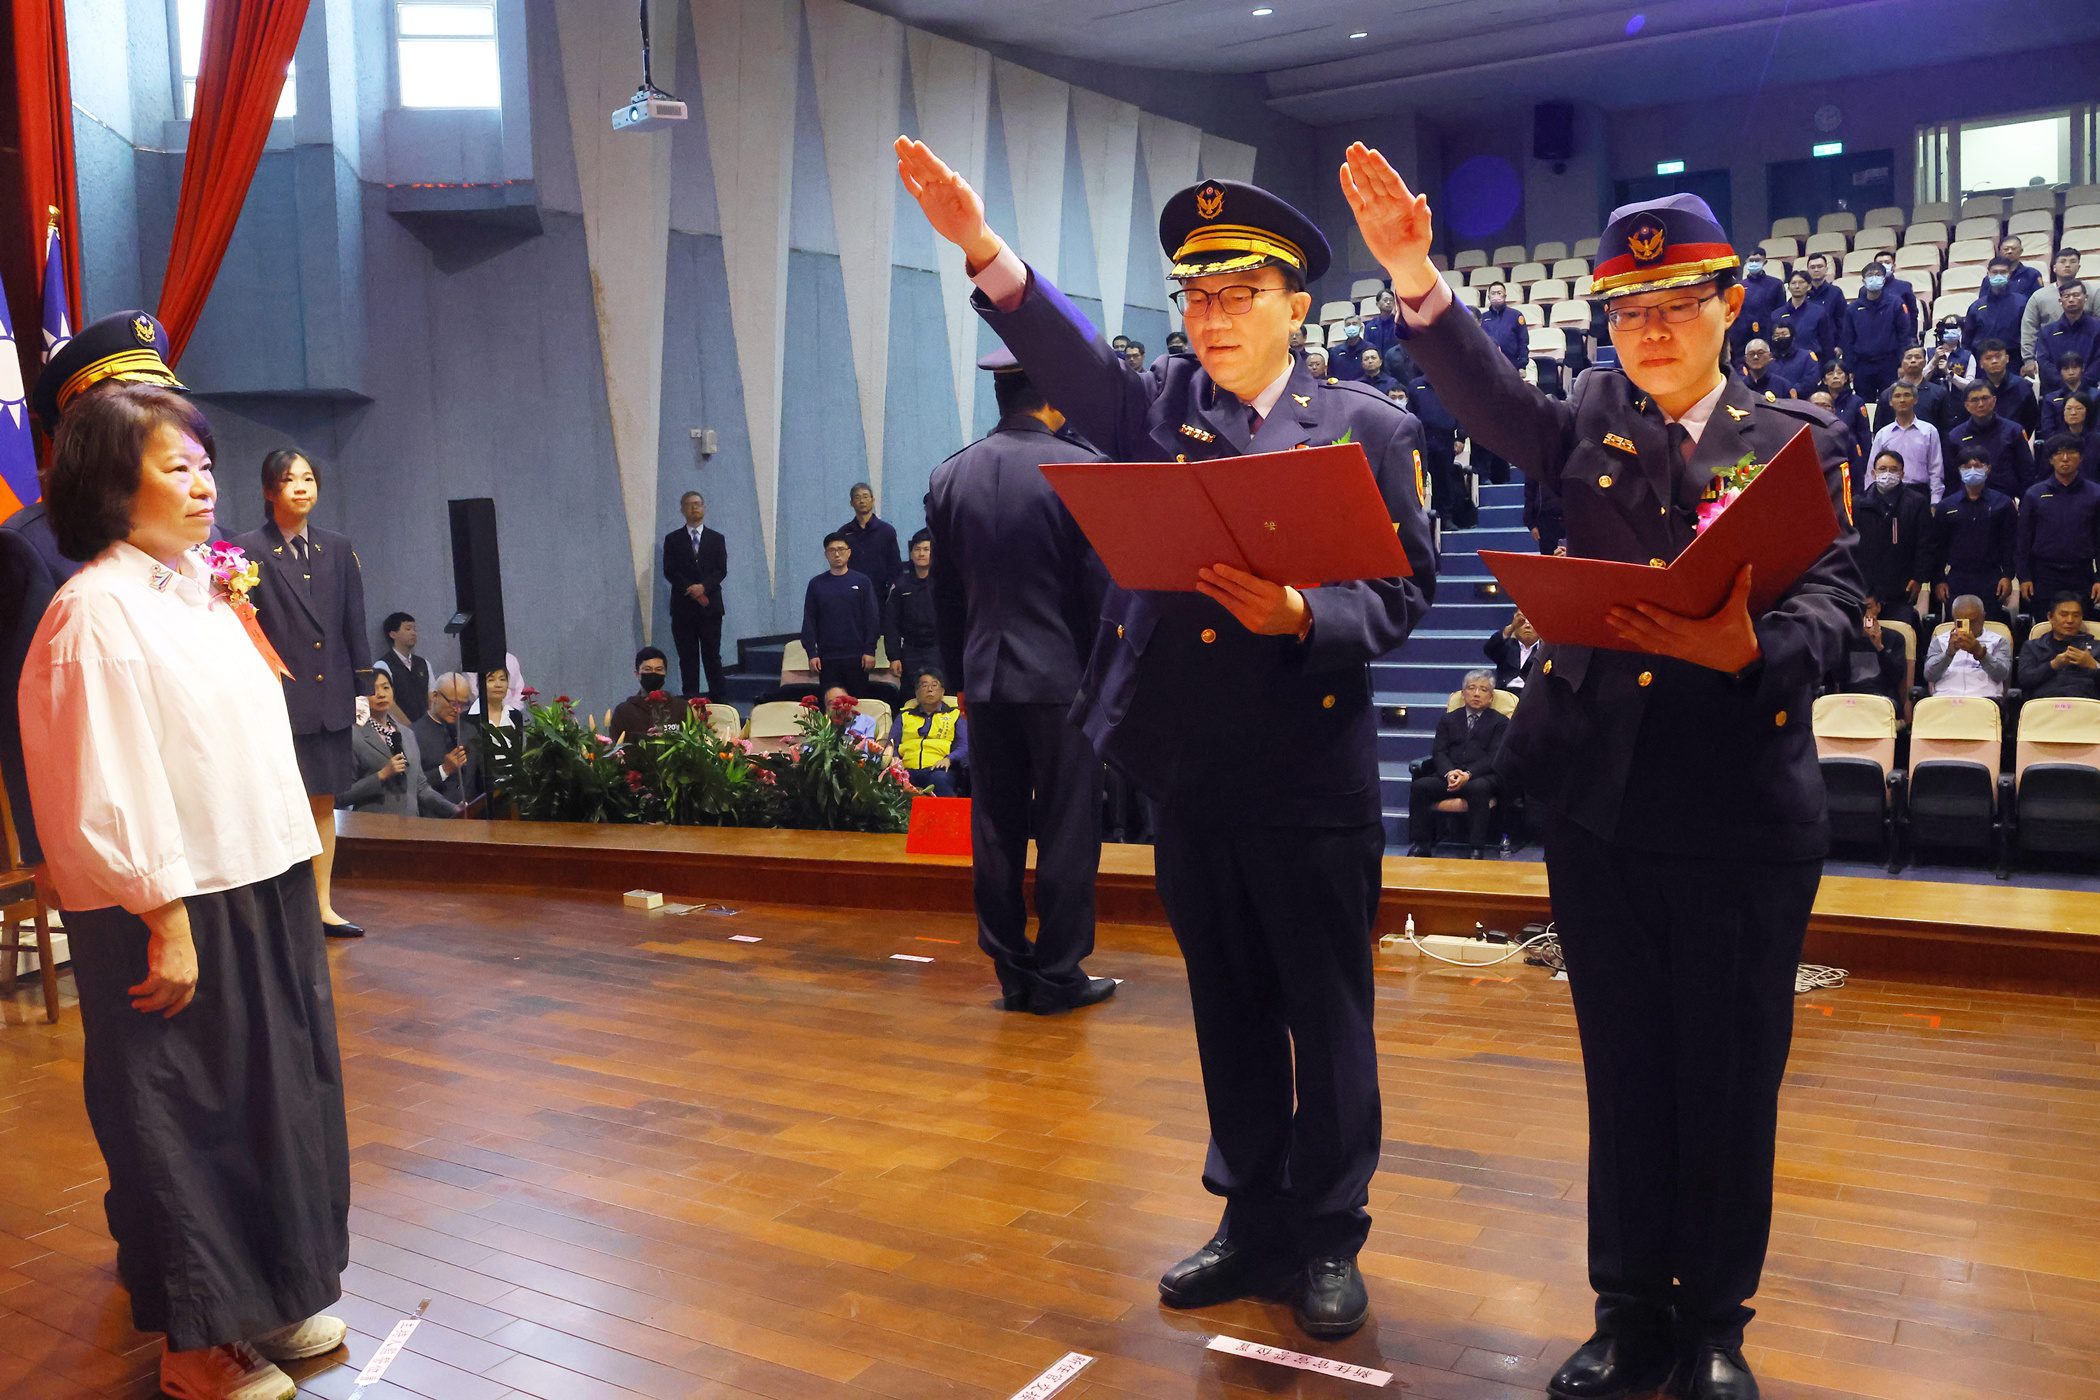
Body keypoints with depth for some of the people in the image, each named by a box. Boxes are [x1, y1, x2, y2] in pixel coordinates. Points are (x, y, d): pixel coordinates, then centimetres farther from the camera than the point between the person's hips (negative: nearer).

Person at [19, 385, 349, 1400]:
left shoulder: (199, 591, 11)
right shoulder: (94, 612, -14)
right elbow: (108, 788, -19)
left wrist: (295, 883, 15)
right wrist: (167, 920, -21)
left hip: (262, 896, 8)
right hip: (171, 916, -8)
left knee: (274, 1100, 16)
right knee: (182, 1122, 5)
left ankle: (267, 1295, 33)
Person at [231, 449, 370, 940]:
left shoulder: (337, 549, 10)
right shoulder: (249, 550, -4)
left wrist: (361, 688, 10)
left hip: (330, 696, 5)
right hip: (280, 697, -5)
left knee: (324, 803, 11)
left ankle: (323, 907, 19)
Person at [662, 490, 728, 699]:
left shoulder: (717, 539, 11)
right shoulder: (673, 539, 8)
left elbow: (721, 571, 2)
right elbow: (669, 572, 0)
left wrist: (703, 586, -15)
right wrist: (690, 590, -13)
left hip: (710, 605, 0)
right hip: (683, 606, 0)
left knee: (712, 655, 0)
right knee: (687, 658, 0)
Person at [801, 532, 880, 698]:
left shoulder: (862, 582, 3)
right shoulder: (816, 584, 7)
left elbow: (872, 618, 1)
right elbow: (809, 621, 6)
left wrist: (869, 650, -6)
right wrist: (811, 653, -1)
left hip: (856, 656, -1)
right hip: (827, 657, 1)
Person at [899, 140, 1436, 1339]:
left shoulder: (1368, 427, 0)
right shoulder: (1157, 412, 8)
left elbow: (1405, 591, -2)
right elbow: (1069, 356, -11)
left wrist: (1300, 616, -20)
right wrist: (983, 249, -26)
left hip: (1311, 769, -3)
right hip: (1187, 768, 3)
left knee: (1328, 1014, 7)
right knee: (1228, 1010, 15)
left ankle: (1326, 1238, 25)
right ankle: (1253, 1223, 31)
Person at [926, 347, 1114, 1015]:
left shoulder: (950, 476, 5)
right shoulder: (1082, 470, -10)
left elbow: (944, 591, 10)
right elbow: (1105, 586, -10)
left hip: (985, 678, 5)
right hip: (1063, 676, -4)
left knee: (996, 829, 10)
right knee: (1067, 828, 4)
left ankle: (1011, 971, 17)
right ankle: (1059, 976, 10)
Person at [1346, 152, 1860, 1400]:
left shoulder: (1804, 441, 4)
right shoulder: (1594, 422, 8)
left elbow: (1834, 598, -7)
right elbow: (1495, 403, -12)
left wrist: (1751, 650, -29)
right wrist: (1416, 279, -29)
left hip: (1745, 810, -1)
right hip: (1597, 796, 2)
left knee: (1730, 1074, 7)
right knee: (1624, 1066, 12)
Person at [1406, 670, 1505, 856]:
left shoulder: (1500, 722, 13)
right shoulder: (1448, 720, 22)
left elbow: (1495, 756, -1)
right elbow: (1439, 752, 10)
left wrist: (1468, 774, -19)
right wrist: (1450, 772, -14)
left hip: (1481, 776, -3)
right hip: (1448, 775, 3)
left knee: (1478, 789, -38)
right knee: (1419, 786, -25)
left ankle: (1477, 849, -35)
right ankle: (1420, 845, -23)